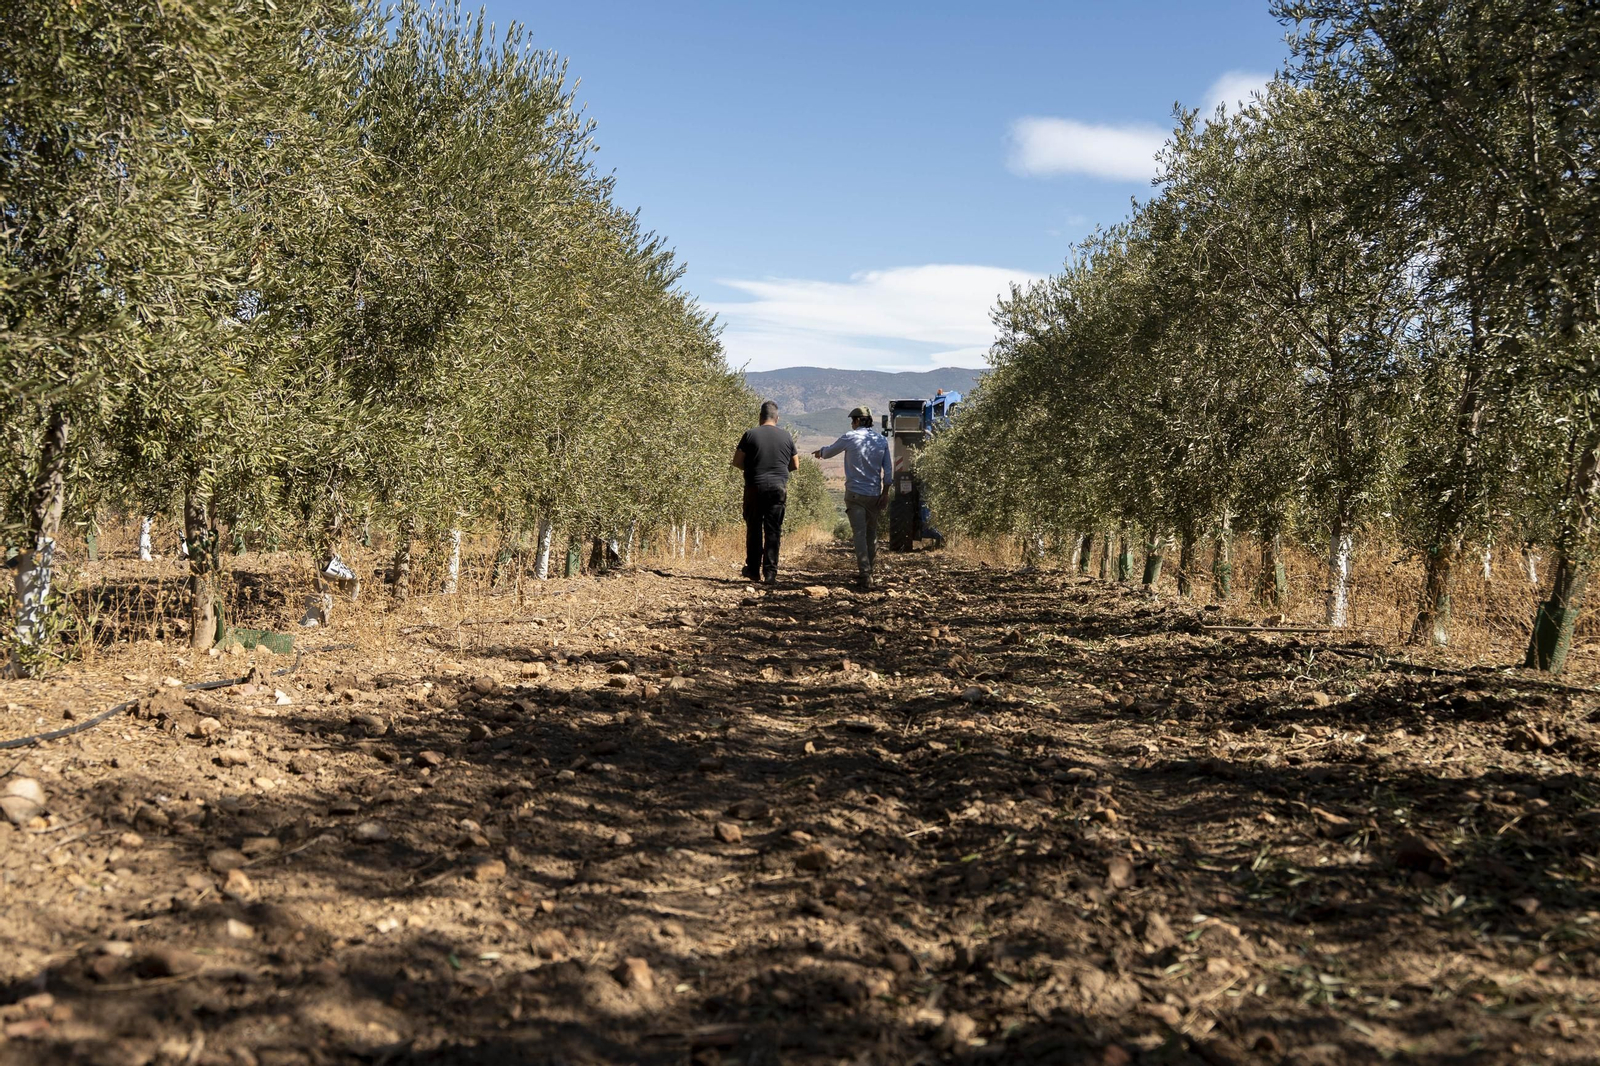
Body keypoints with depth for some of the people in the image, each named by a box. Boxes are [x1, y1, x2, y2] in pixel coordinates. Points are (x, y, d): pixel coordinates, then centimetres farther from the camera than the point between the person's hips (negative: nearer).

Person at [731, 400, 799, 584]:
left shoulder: (750, 435, -4)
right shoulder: (786, 436, 3)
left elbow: (737, 461, -2)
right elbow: (795, 465, 10)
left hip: (755, 487, -1)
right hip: (778, 488, 1)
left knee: (753, 529, 12)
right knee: (773, 531, 3)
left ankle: (753, 570, 17)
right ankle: (770, 573, 0)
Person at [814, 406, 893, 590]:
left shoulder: (850, 438, -5)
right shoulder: (882, 440, 5)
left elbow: (828, 452, 10)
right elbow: (888, 469, 5)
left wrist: (820, 452, 33)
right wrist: (885, 492, 12)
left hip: (855, 494, -4)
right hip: (875, 494, 4)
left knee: (859, 534, -5)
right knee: (871, 533, 15)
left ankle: (866, 576, -14)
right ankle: (869, 570, 21)